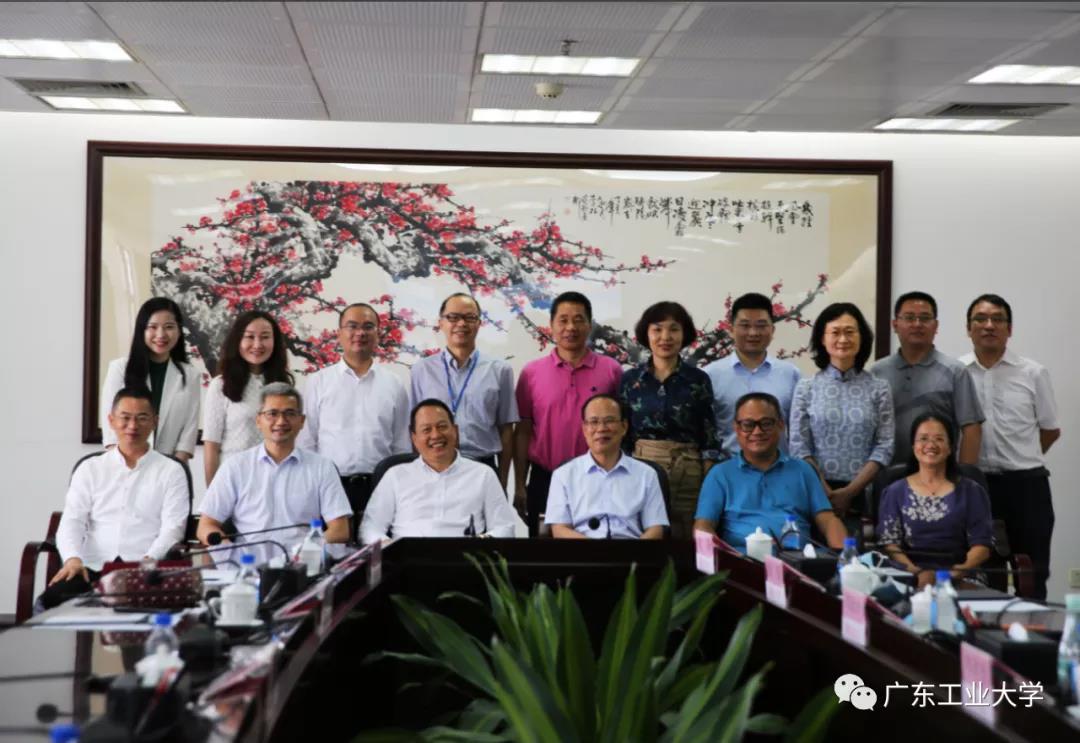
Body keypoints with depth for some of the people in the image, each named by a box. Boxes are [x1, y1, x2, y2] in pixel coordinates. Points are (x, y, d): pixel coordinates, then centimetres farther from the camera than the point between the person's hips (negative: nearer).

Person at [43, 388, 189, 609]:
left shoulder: (171, 471, 10)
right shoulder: (90, 469, 17)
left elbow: (173, 528, 0)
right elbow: (72, 521, 7)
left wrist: (148, 561, -20)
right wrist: (73, 558, -14)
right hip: (92, 568, 2)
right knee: (52, 599, -29)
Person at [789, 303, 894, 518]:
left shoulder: (879, 388, 4)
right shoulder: (806, 388, 3)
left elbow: (884, 448, -2)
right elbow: (799, 448, -1)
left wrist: (849, 492, -11)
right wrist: (828, 494, -11)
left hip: (864, 492, 0)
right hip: (817, 491, 0)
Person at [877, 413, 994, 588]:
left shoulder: (971, 491, 14)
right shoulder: (895, 492, 13)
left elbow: (981, 544, 6)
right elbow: (890, 543, 4)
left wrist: (957, 571, -13)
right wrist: (917, 572, -15)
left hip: (959, 579, 1)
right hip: (911, 577, 0)